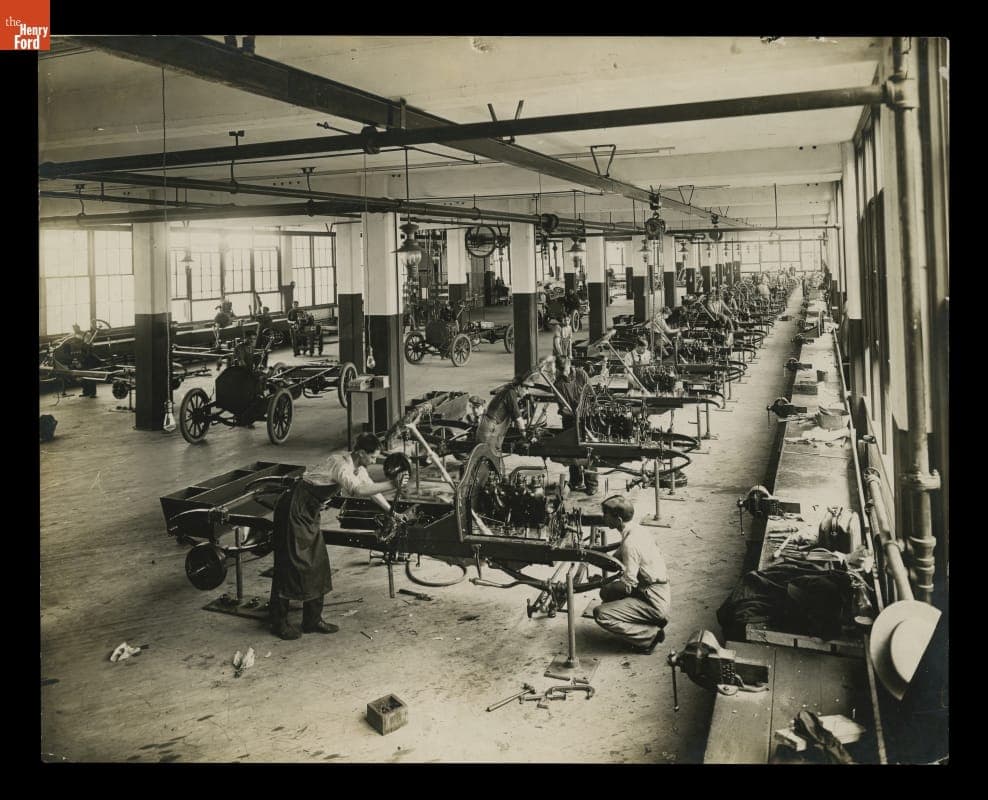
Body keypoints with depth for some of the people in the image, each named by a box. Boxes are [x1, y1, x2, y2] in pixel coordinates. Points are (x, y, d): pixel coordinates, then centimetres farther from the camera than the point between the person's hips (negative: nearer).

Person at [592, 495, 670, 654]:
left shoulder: (630, 543, -24)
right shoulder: (639, 530, 3)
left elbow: (628, 585, -24)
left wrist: (600, 583, -9)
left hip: (654, 602, -9)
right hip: (662, 594, 9)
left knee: (600, 614, -14)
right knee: (607, 592, 20)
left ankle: (650, 635, -5)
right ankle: (656, 619, 15)